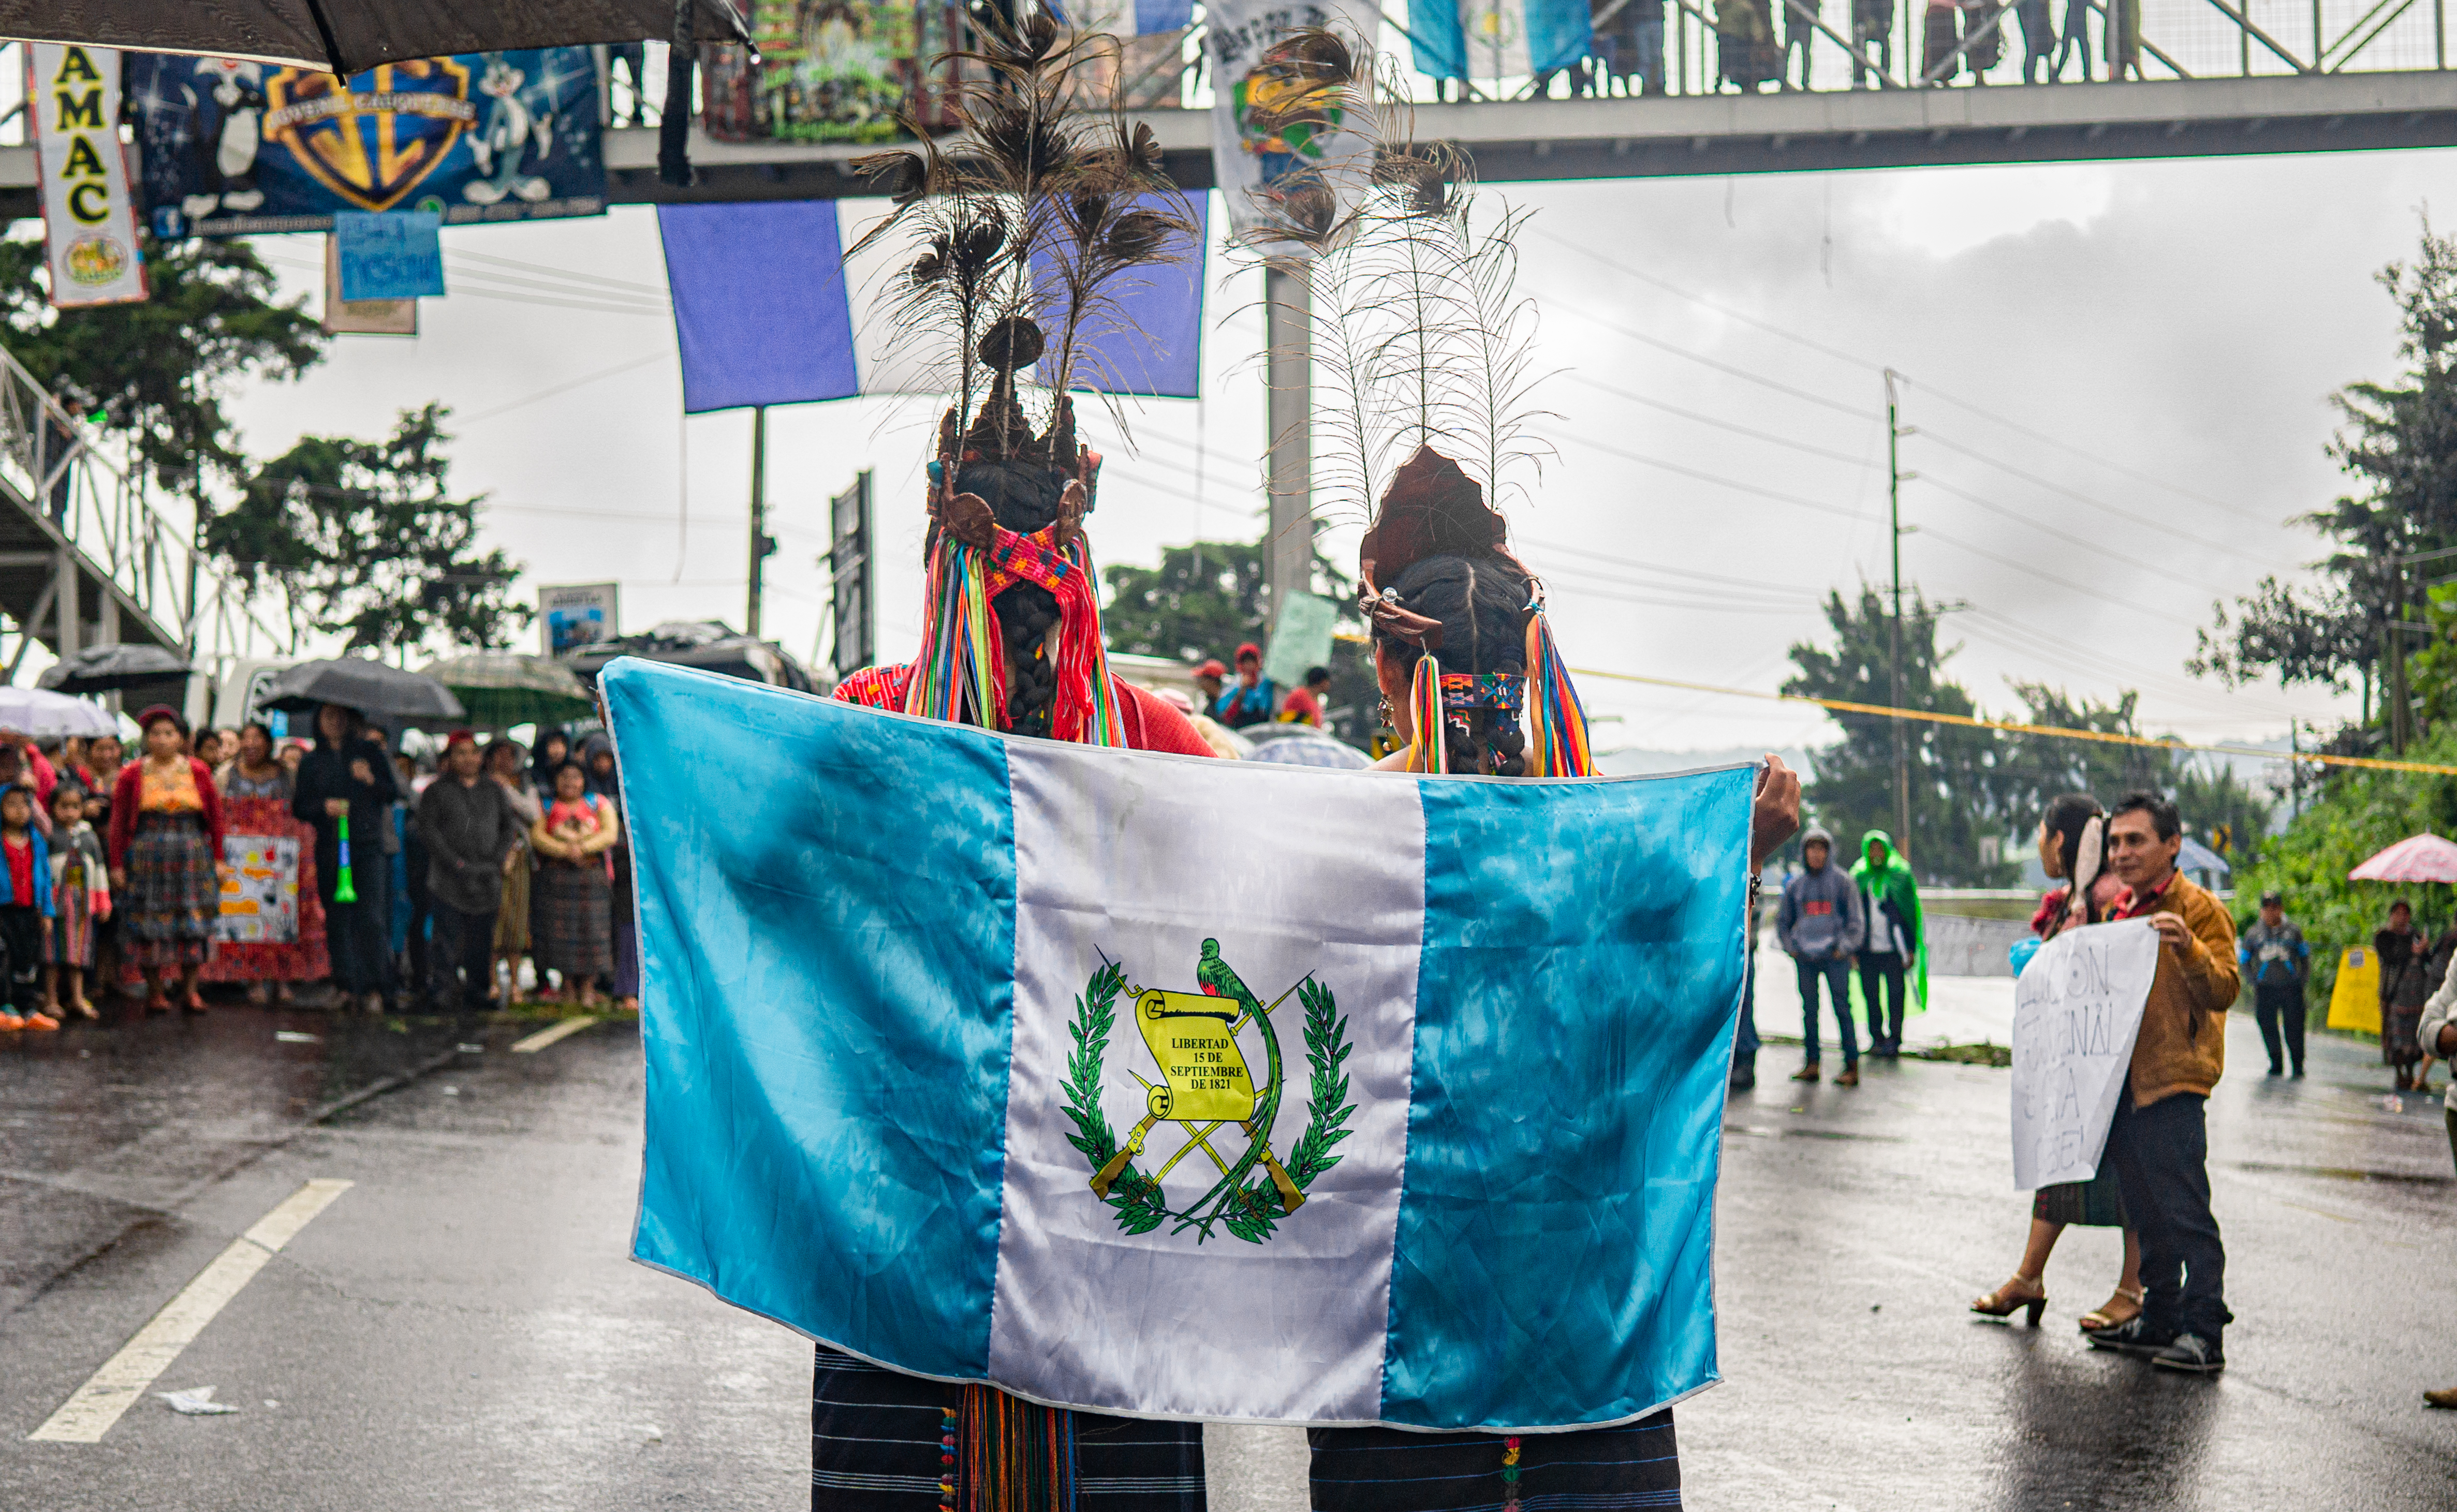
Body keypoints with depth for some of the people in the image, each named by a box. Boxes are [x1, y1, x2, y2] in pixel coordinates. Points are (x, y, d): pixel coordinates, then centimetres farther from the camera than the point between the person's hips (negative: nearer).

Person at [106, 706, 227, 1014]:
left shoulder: (197, 772, 7)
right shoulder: (132, 775, 3)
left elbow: (216, 816, 8)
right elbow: (118, 823, 3)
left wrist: (218, 859, 3)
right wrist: (117, 864, -3)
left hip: (193, 857, 1)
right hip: (145, 857, -1)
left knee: (193, 921, -2)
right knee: (150, 921, -3)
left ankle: (189, 990, 4)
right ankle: (154, 991, 5)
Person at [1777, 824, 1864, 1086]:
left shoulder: (1842, 882, 5)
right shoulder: (1795, 884, 13)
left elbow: (1855, 921, 5)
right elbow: (1783, 921, 22)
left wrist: (1844, 948, -6)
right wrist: (1790, 948, 8)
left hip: (1835, 956, -4)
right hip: (1805, 957, 4)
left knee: (1842, 1008, -8)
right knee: (1809, 1010, 4)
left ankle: (1852, 1065, -7)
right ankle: (1811, 1063, 9)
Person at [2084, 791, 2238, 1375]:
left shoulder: (2199, 909, -8)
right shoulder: (2120, 909, 17)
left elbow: (2223, 991, -19)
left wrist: (2188, 948, -35)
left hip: (2172, 1085, -9)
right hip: (2121, 1082, 9)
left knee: (2184, 1211, -9)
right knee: (2146, 1212, 15)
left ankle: (2203, 1332, -7)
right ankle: (2160, 1320, 23)